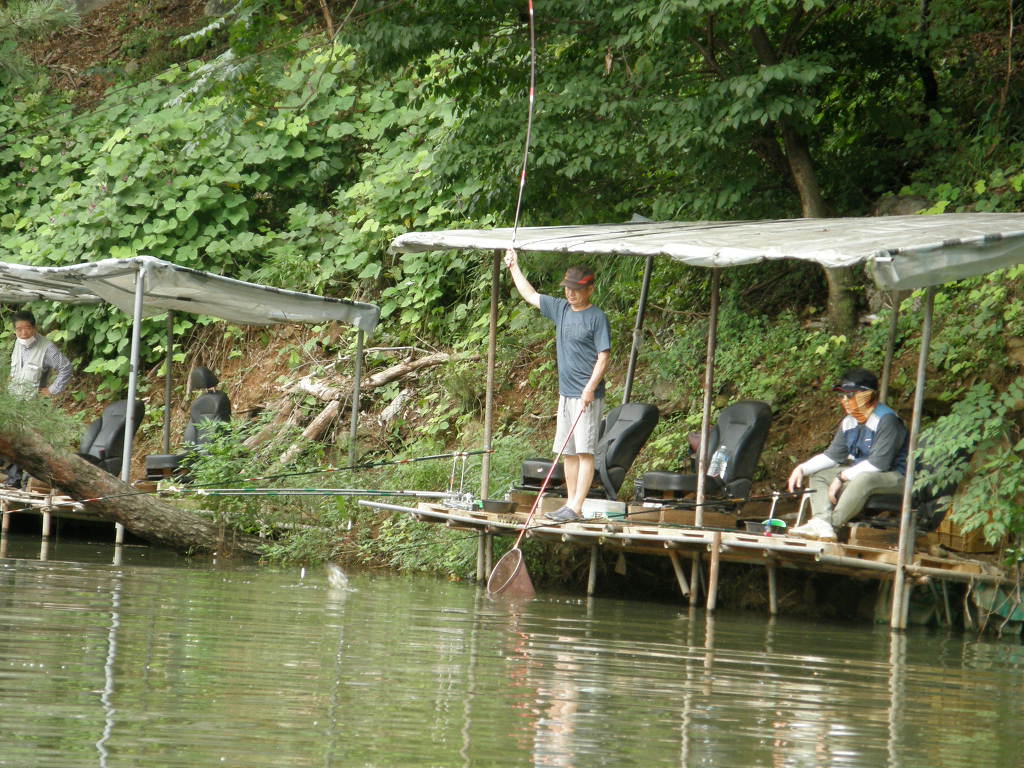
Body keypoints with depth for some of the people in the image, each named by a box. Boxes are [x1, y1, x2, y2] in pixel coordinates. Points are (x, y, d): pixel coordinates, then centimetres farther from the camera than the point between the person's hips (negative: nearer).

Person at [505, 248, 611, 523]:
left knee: (585, 451, -10)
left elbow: (603, 357, -12)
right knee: (568, 452, 9)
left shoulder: (597, 318, -8)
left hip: (587, 397, -8)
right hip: (566, 394, 8)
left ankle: (576, 507, -16)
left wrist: (590, 388, -21)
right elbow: (529, 295, 27)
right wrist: (514, 267, 30)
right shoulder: (560, 309, 13)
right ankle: (569, 504, 13)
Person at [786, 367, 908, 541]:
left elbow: (879, 463, -25)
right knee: (819, 475, 4)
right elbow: (833, 455, 12)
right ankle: (821, 523, -21)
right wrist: (802, 469, -3)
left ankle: (832, 523, -32)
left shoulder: (887, 420, -19)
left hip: (895, 476, -9)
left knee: (864, 479, -40)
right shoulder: (849, 422, 8)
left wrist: (842, 477, -22)